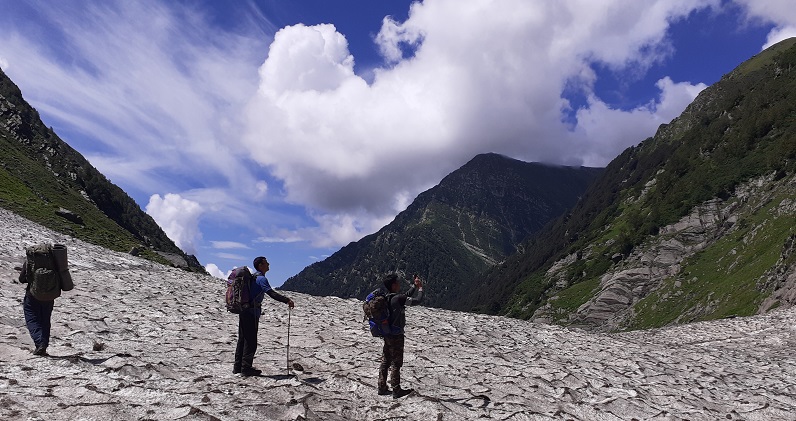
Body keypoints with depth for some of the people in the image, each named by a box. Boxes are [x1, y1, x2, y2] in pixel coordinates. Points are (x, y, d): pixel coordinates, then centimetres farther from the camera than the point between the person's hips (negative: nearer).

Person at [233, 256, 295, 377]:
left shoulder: (253, 277, 16)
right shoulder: (261, 278, -13)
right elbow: (271, 293, -24)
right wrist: (287, 300, -25)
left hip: (243, 311, 9)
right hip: (252, 312, -9)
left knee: (242, 339, 14)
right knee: (250, 341, -3)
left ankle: (238, 367, 20)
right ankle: (246, 368, 0)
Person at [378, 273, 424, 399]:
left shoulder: (387, 298, 7)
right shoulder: (398, 298, -20)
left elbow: (406, 297, 22)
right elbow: (417, 300, -18)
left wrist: (414, 286, 23)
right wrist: (420, 288, -3)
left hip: (387, 335, 8)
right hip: (396, 336, -8)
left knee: (385, 362, 14)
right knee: (396, 363, 0)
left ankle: (382, 388, 21)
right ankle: (397, 390, 8)